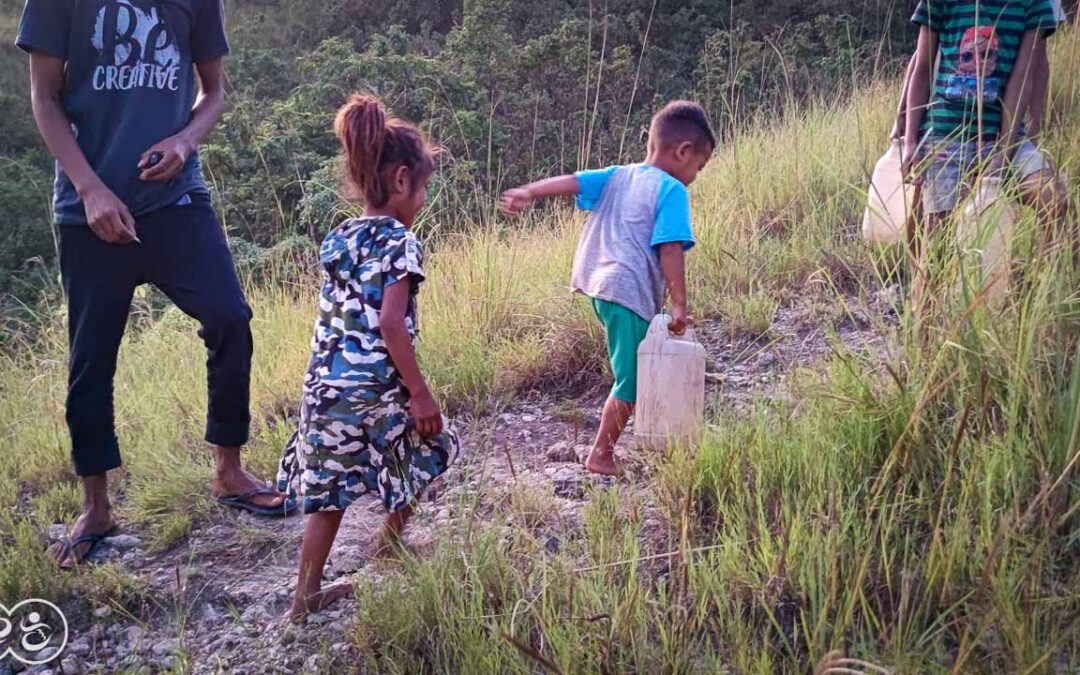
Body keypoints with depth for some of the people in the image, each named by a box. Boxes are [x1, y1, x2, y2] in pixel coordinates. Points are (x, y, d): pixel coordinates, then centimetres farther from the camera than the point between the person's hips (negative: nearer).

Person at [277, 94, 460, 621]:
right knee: (426, 451, 22)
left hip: (322, 386, 6)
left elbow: (338, 314, 11)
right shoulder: (400, 241, -11)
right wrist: (420, 392, -13)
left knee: (329, 495, 15)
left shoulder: (336, 239, 11)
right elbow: (391, 322, -18)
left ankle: (306, 594, 20)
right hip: (375, 390, -6)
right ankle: (389, 541, 39)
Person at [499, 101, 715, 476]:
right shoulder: (672, 190, -7)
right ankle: (600, 455, 14)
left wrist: (529, 192, -7)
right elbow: (670, 250, -15)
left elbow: (572, 182, 2)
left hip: (600, 285, 8)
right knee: (631, 384, 4)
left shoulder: (618, 176, 15)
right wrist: (679, 305, -14)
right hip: (631, 294, -8)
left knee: (637, 372, 21)